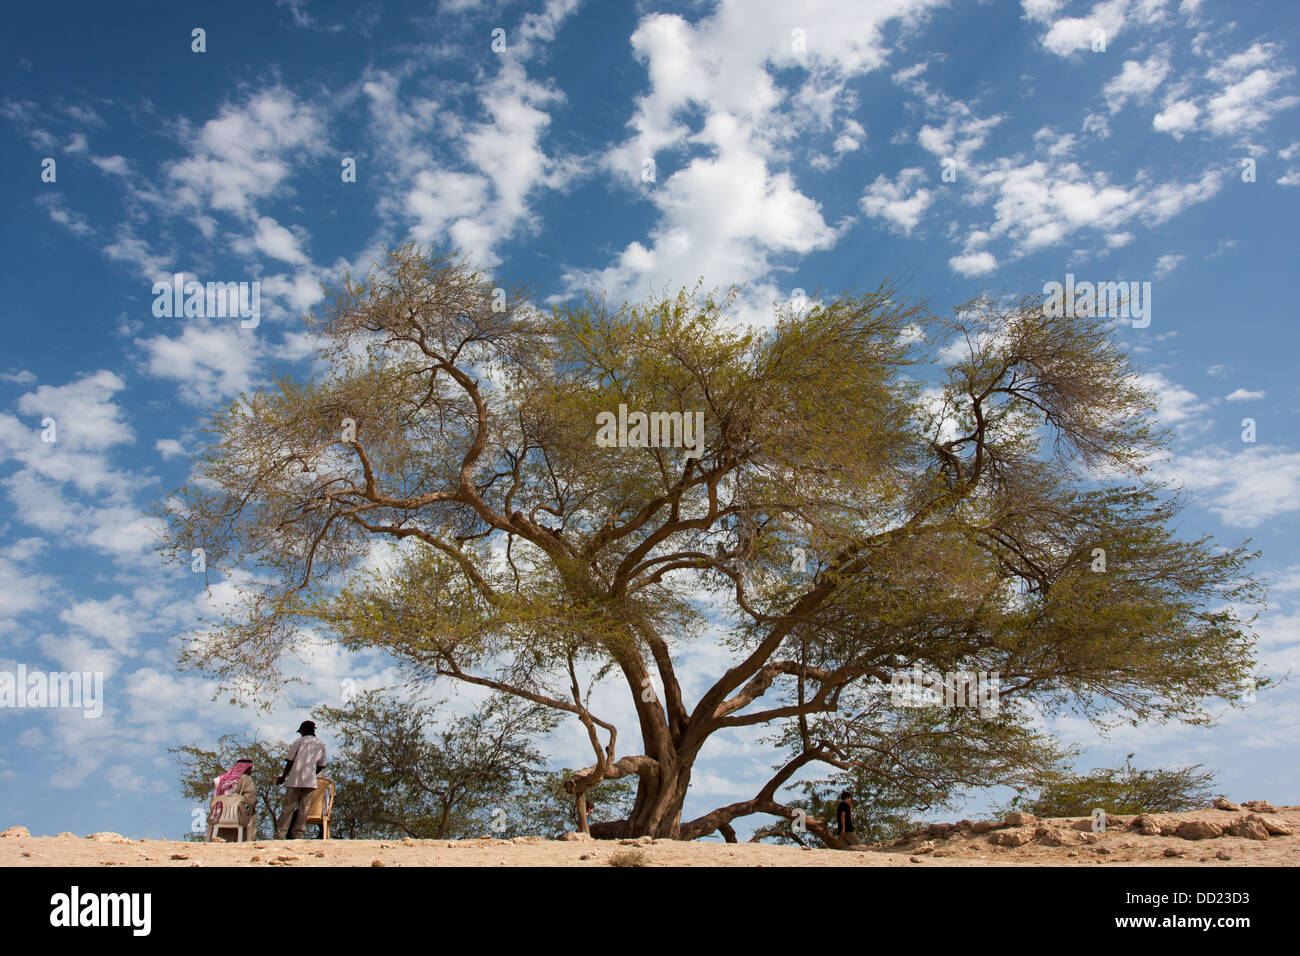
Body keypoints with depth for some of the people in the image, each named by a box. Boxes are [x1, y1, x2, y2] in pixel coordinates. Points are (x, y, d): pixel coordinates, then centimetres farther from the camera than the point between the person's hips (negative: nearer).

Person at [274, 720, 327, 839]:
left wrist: (283, 777, 9)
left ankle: (280, 835, -6)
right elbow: (321, 766, 14)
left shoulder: (299, 741, 1)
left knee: (288, 808, -2)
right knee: (303, 810, 4)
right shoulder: (321, 745, 12)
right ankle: (299, 835, -2)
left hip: (294, 780, -3)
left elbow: (290, 762, -1)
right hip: (310, 782, 3)